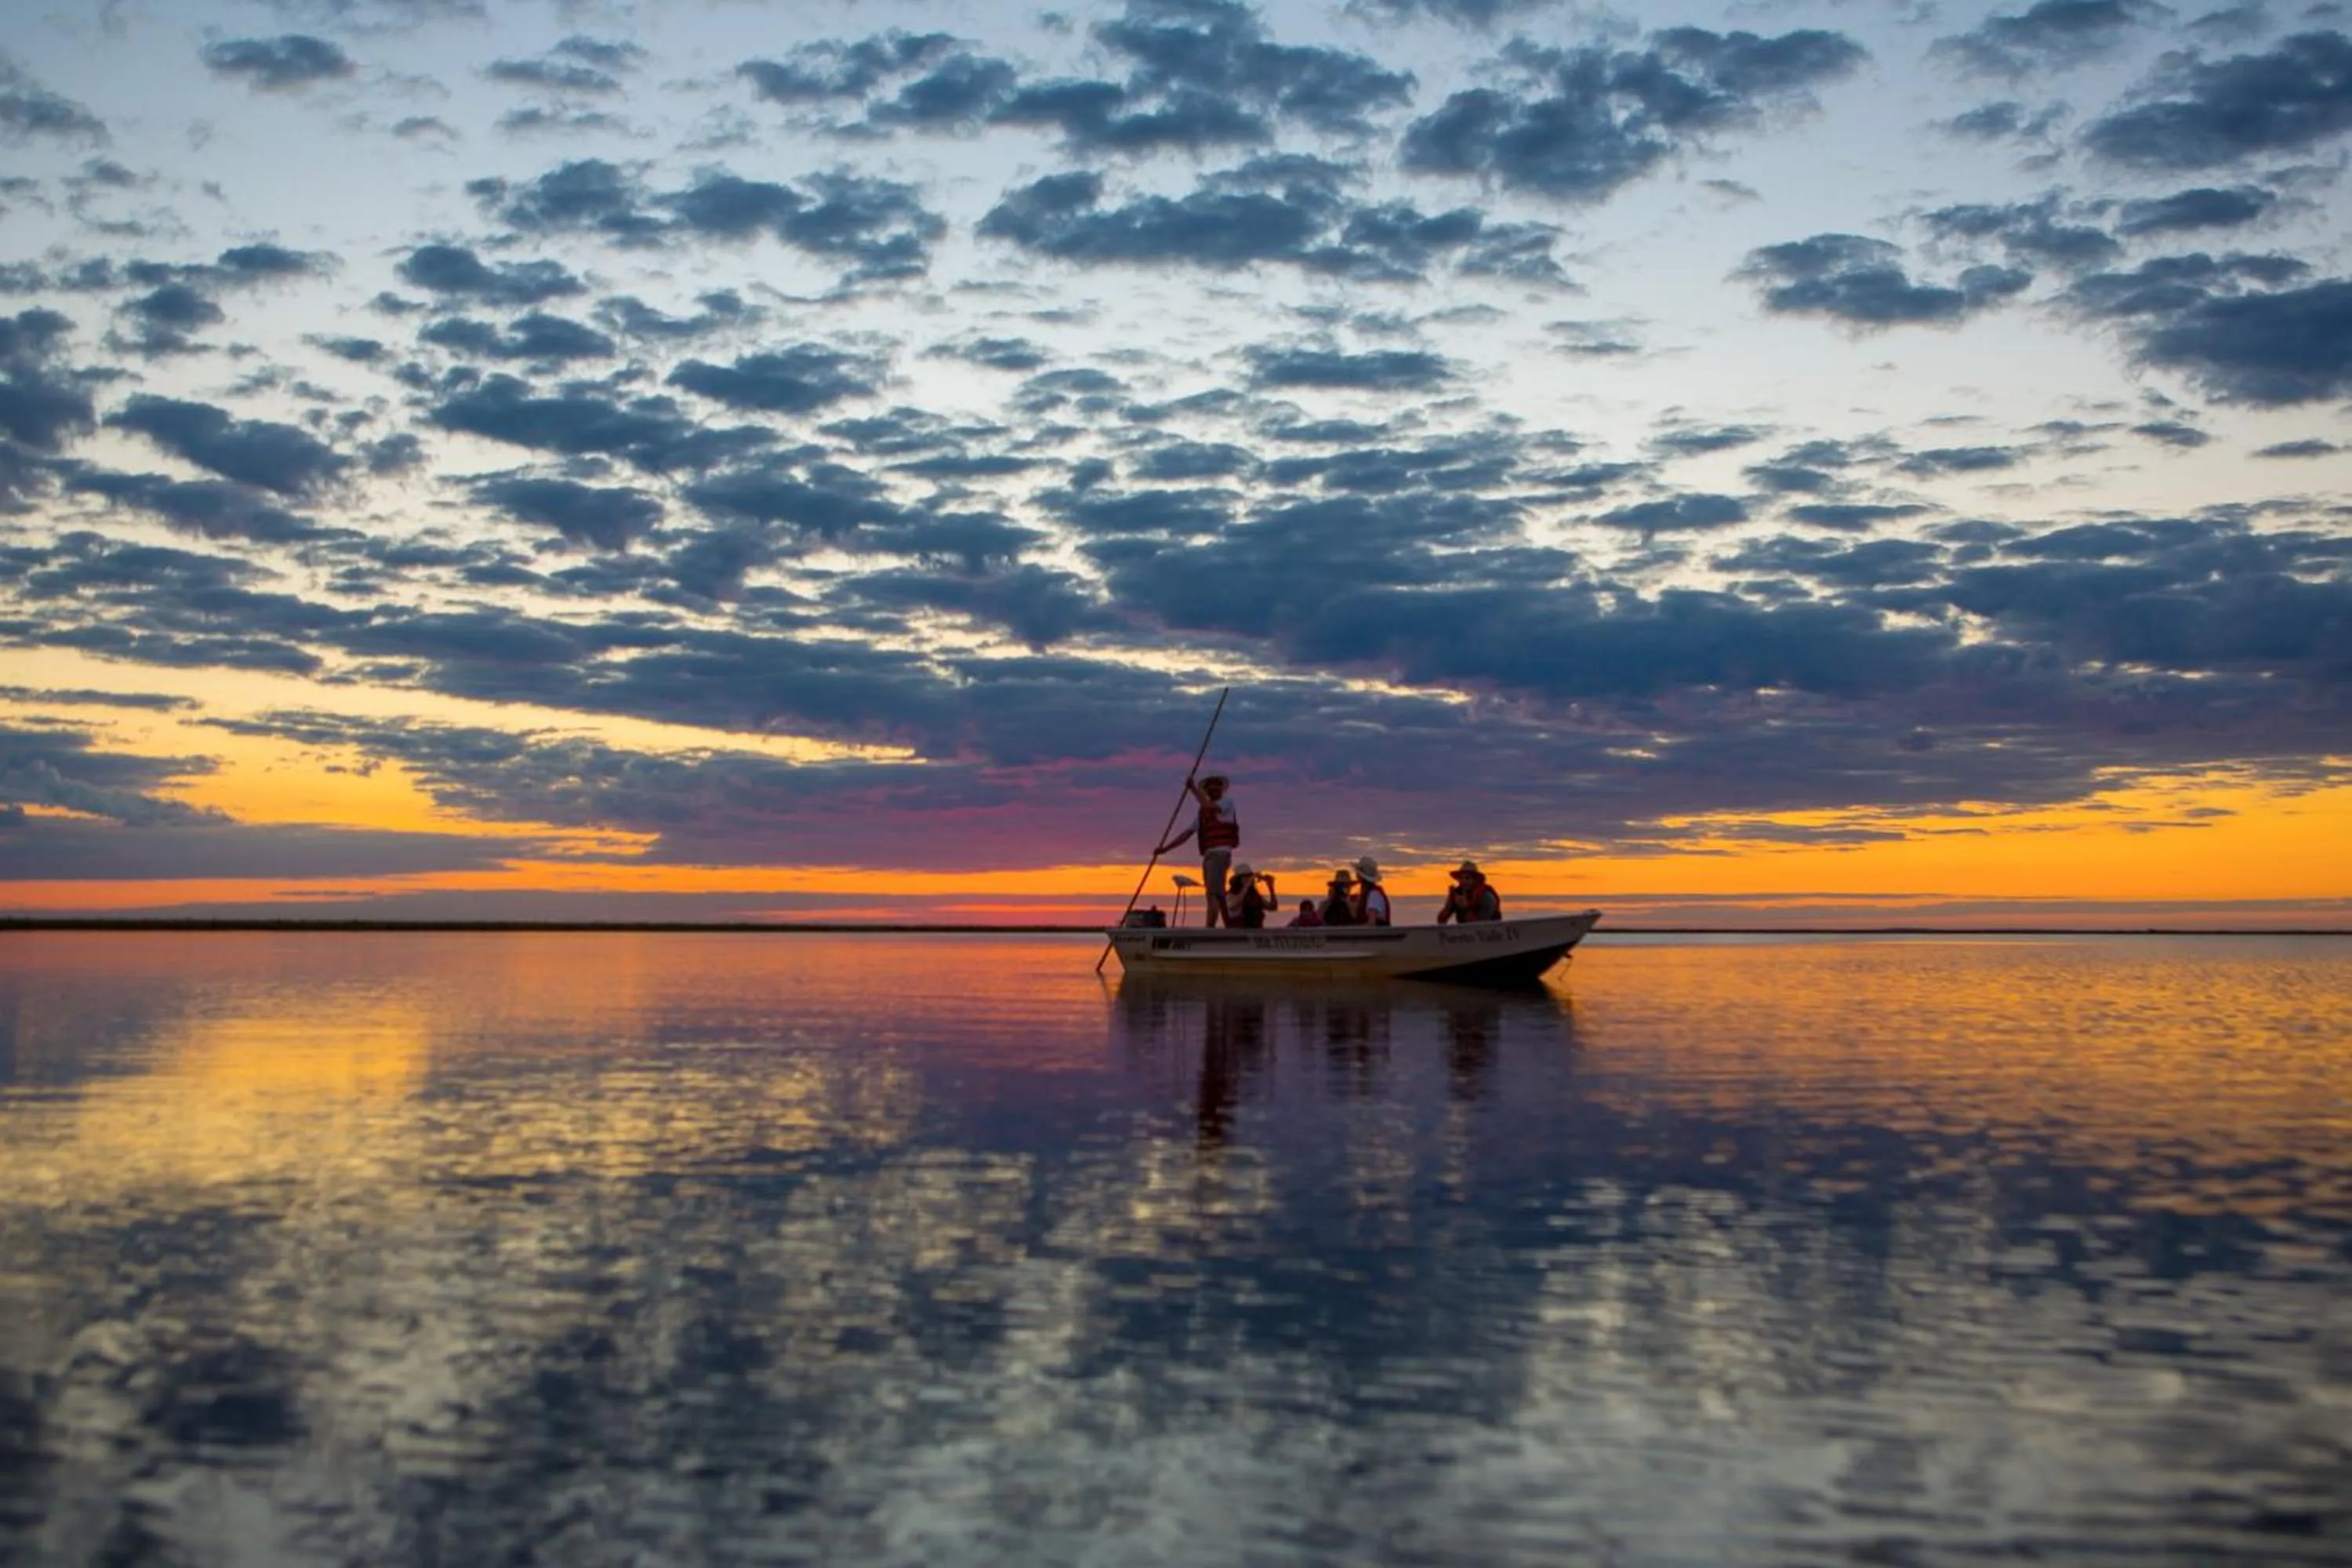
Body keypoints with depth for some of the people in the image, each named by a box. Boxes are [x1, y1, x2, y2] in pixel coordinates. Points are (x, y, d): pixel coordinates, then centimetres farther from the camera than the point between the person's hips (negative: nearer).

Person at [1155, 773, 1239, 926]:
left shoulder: (1227, 802, 1)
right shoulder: (1203, 811, 21)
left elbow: (1208, 806, -20)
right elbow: (1188, 833, 19)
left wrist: (1194, 788, -11)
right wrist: (1165, 848, 13)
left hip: (1220, 853, -8)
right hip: (1208, 855, 8)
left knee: (1213, 892, -19)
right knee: (1217, 895, 8)